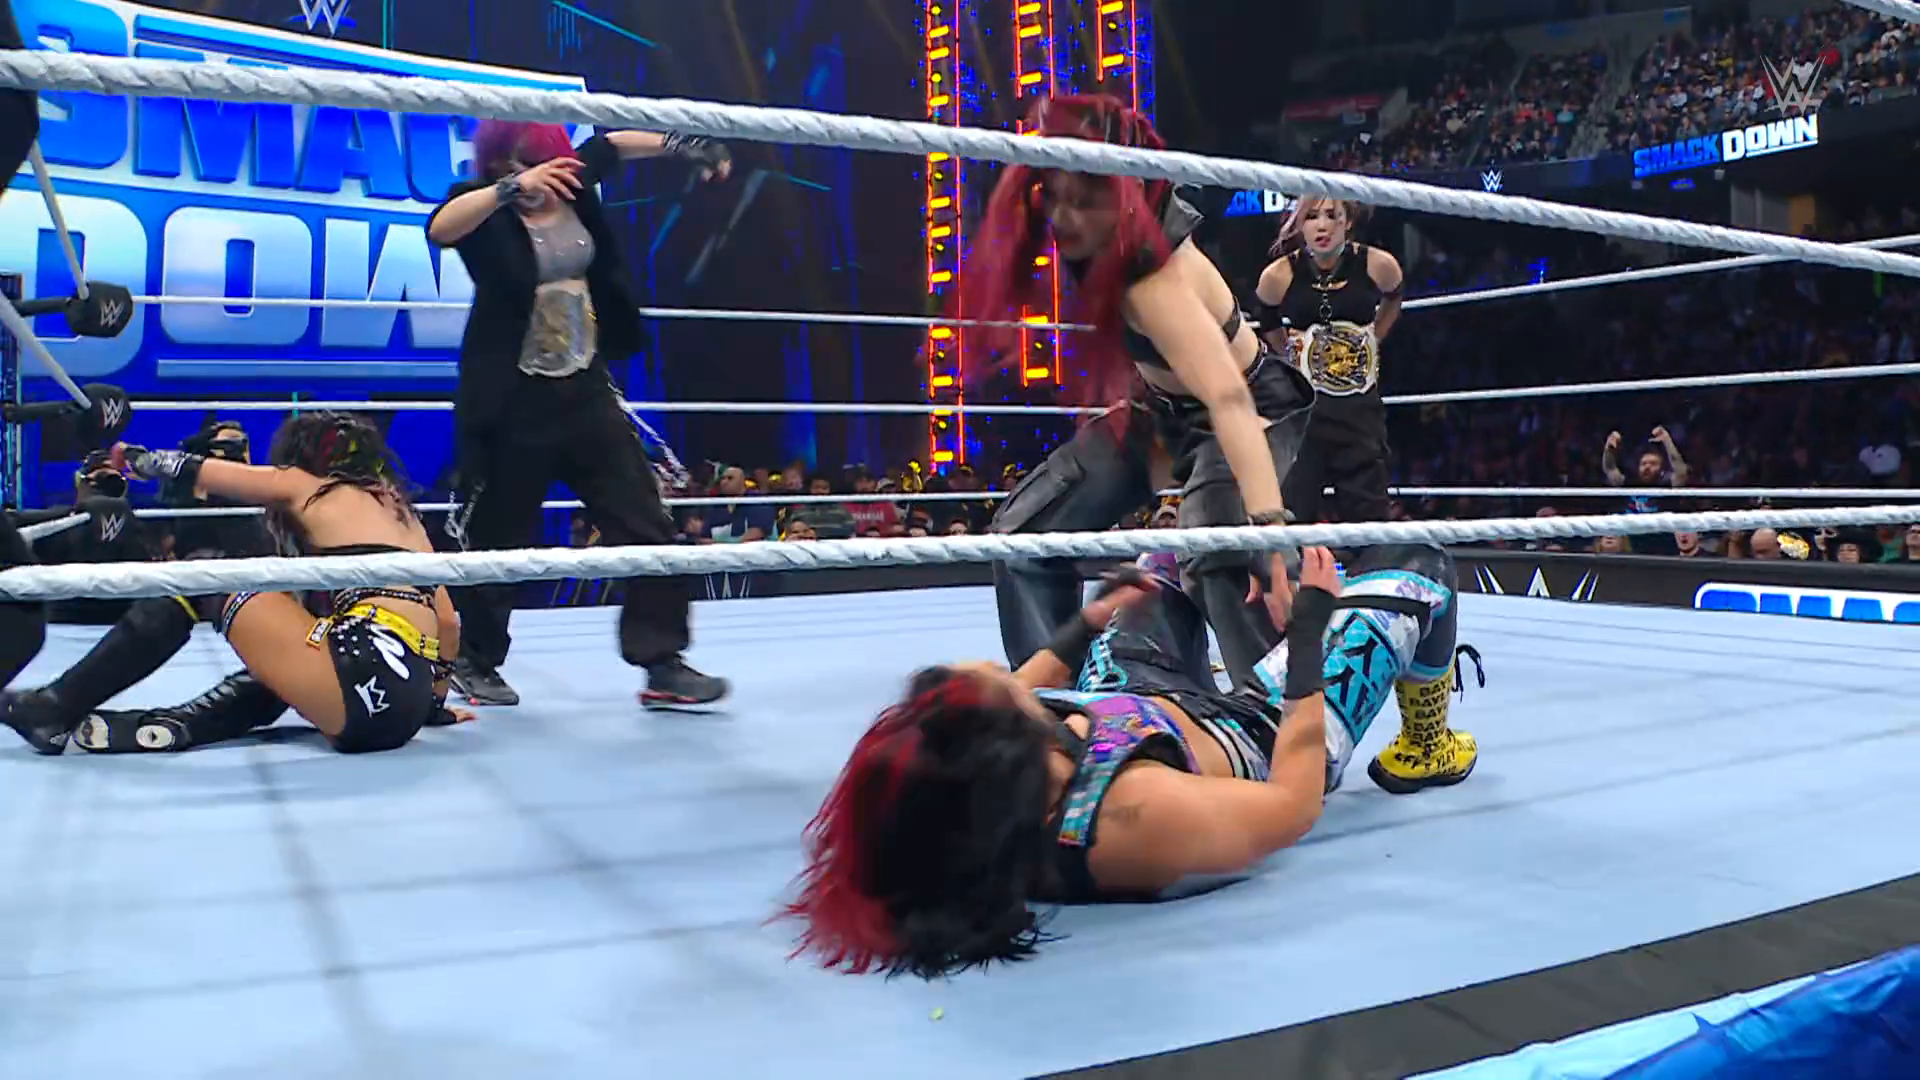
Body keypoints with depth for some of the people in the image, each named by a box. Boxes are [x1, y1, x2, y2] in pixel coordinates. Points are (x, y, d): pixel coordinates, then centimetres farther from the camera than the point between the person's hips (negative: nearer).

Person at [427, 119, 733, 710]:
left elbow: (612, 143, 23)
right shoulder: (484, 204, -10)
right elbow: (439, 228, -33)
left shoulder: (572, 180, 4)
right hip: (512, 399, -5)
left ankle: (663, 665, 6)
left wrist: (683, 145, 19)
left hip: (584, 389, 5)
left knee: (647, 525, 0)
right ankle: (475, 663, 28)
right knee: (496, 535, 6)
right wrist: (512, 189, -43)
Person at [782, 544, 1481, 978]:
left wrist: (1086, 624, -1)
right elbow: (1293, 805, -30)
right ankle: (1425, 750, 40)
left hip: (1153, 705, 5)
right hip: (1267, 736, -5)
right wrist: (1309, 632, -25)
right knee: (1417, 564, 9)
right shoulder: (1136, 816, -49)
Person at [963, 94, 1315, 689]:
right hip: (1161, 407, 9)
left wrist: (1269, 523, -61)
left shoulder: (1157, 282, -40)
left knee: (1219, 559, -37)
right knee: (1026, 530, 4)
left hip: (1254, 411, -8)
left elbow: (1229, 400, -52)